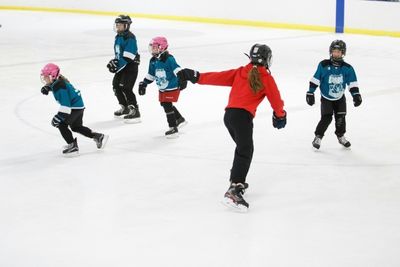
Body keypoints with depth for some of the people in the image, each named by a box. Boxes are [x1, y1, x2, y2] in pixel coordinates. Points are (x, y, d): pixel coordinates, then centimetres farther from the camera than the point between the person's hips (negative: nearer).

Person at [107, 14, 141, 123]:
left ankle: (135, 111, -11)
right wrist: (115, 61, 6)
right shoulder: (118, 37, 11)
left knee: (126, 88, -16)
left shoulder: (130, 38, -20)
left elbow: (127, 57, -26)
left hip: (131, 66, -10)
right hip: (122, 66, 10)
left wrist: (117, 64, -26)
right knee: (116, 85, 15)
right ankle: (125, 108, 30)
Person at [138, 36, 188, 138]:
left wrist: (182, 79, -37)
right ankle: (180, 119, 39)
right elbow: (150, 75, 17)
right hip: (162, 89, 9)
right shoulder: (153, 61, 6)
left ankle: (173, 128, -3)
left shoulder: (169, 59, -19)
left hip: (172, 88, -9)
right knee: (165, 105, 17)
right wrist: (143, 84, 17)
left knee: (168, 106, -12)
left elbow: (177, 69, -27)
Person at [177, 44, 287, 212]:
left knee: (244, 148, 26)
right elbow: (275, 99, 9)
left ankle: (237, 181, 35)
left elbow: (219, 77, 15)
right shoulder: (266, 77, 3)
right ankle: (233, 190, -29)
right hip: (243, 116, -7)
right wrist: (280, 115, 27)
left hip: (229, 114, 7)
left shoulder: (240, 72, 17)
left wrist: (197, 77, 23)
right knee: (245, 153, -13)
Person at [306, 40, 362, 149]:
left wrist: (356, 95, -9)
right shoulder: (323, 65, -14)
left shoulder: (347, 68, -9)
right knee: (326, 118, -13)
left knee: (340, 117, 2)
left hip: (340, 98, 3)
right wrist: (310, 93, -10)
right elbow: (315, 80, -9)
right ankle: (318, 137, 2)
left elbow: (352, 83, -2)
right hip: (326, 98, -3)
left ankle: (341, 136, 25)